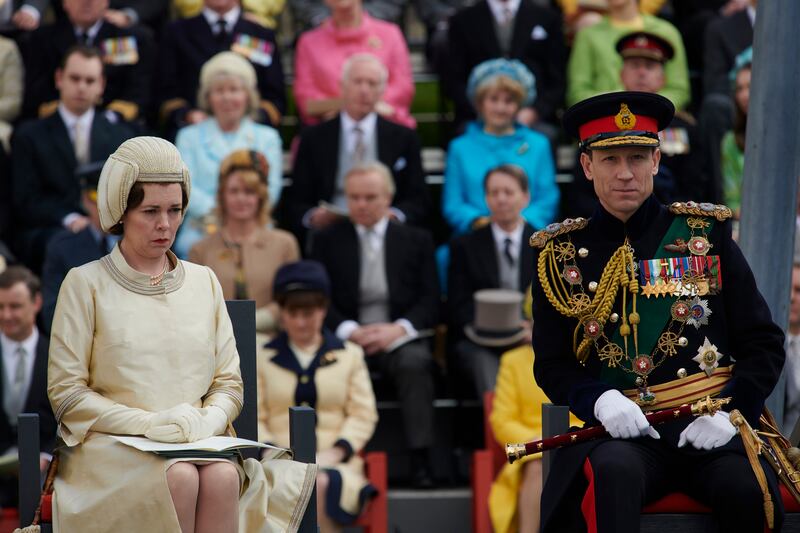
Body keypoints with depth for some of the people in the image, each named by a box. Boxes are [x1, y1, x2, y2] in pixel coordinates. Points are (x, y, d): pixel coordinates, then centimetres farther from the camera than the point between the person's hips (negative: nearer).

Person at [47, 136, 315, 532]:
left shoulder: (204, 282, 18)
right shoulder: (86, 284, 5)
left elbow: (229, 383, 16)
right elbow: (66, 392, -1)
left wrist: (208, 420, -8)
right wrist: (146, 423, -13)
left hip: (198, 443, 3)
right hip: (109, 447, -3)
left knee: (222, 476, -32)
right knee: (179, 478, -34)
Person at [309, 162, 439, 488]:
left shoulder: (416, 241, 16)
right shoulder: (327, 241, 15)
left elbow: (430, 301, 7)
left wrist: (398, 328, -12)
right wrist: (349, 331, -13)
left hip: (399, 337, 0)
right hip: (347, 336, 0)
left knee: (415, 361, -34)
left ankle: (420, 459, -35)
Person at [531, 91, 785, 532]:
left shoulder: (706, 232, 11)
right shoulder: (561, 252, 10)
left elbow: (764, 344, 10)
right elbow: (552, 364, 9)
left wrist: (730, 412, -8)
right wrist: (599, 400, -13)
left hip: (711, 428, 1)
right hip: (621, 430, -1)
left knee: (748, 490, -31)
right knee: (614, 471, -36)